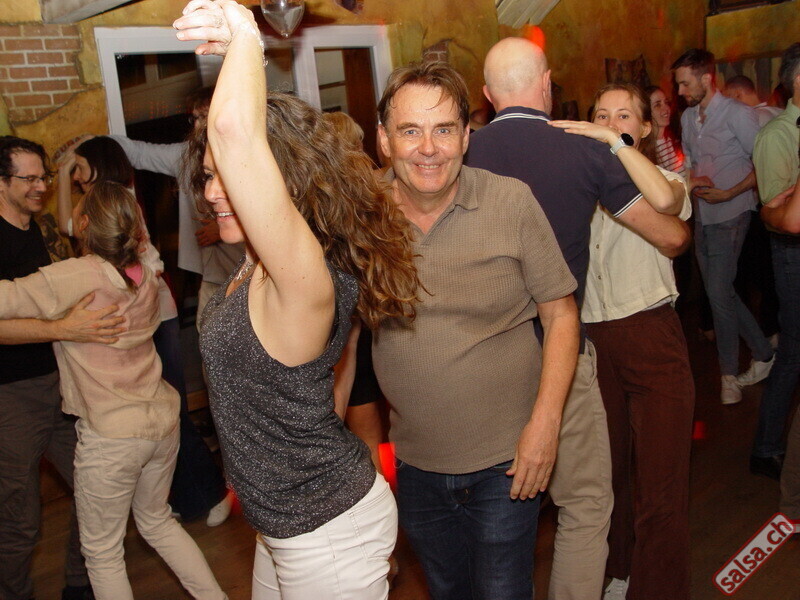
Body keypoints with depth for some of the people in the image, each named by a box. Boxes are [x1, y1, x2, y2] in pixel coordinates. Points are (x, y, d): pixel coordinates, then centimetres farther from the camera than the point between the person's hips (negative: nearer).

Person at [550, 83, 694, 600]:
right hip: (592, 339, 3)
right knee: (611, 470, 17)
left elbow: (666, 199, -24)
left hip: (653, 340, -3)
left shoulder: (662, 178, 2)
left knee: (659, 483, -3)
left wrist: (613, 141, -22)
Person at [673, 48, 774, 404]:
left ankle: (729, 373, 10)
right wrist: (692, 180, -1)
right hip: (702, 215, 7)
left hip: (730, 215, -7)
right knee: (718, 292, 11)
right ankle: (764, 353, 27)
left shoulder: (737, 114, -12)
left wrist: (729, 193, -17)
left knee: (719, 293, -7)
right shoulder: (688, 117, 9)